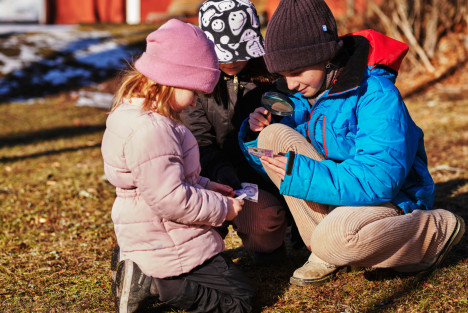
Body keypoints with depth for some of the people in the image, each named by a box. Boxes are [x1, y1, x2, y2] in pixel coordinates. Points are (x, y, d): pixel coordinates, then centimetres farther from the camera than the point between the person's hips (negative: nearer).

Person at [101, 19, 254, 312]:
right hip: (170, 249, -10)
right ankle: (152, 281, -9)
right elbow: (171, 200, -27)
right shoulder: (151, 130, -27)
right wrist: (222, 208, -14)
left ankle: (141, 271, 9)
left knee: (226, 272, 25)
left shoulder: (133, 113, 8)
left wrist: (204, 186, 12)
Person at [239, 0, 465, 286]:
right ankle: (323, 248, -8)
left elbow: (380, 179, -31)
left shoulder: (376, 94, -22)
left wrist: (302, 174, -34)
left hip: (391, 200, -6)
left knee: (333, 239, -39)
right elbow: (279, 161, 7)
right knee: (274, 136, -13)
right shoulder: (305, 95, 1)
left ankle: (435, 230, -7)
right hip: (335, 196, 7)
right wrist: (257, 135, -14)